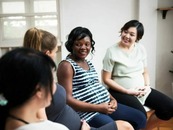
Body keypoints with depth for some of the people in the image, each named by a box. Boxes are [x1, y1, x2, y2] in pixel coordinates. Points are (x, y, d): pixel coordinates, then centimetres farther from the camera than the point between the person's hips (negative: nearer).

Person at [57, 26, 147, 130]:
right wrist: (98, 107, -19)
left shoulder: (89, 63, 16)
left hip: (106, 105, 9)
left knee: (140, 118, 8)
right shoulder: (66, 65, -11)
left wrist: (112, 99, 1)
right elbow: (67, 99, -17)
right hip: (88, 112, -8)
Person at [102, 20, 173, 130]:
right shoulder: (112, 51, -9)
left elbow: (145, 72, 15)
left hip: (142, 90, 6)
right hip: (121, 92, -6)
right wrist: (127, 91, -15)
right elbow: (106, 79, -9)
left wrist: (147, 86, -5)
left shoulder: (141, 49, 7)